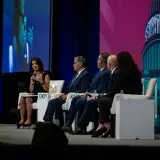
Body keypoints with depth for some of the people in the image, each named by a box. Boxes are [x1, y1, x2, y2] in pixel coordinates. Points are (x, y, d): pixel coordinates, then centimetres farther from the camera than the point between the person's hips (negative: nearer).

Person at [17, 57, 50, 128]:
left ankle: (29, 120, -27)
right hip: (34, 95, 6)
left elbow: (47, 89, -8)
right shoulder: (32, 76, 18)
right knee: (22, 99, -23)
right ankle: (22, 120, -25)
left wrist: (41, 81, -18)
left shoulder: (45, 75, 1)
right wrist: (32, 82, -3)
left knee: (28, 99, -31)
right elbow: (31, 91, 12)